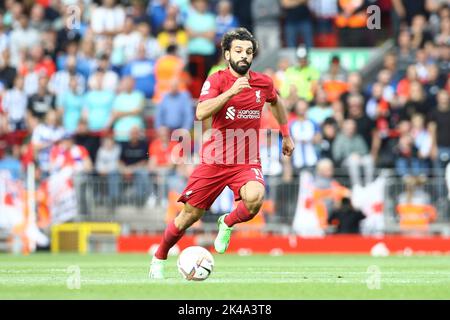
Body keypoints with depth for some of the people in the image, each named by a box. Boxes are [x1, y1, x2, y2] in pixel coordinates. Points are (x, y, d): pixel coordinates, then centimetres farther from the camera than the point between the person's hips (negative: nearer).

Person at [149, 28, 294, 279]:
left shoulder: (263, 83, 4)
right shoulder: (217, 80, -7)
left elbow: (276, 102, 28)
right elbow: (201, 113, -25)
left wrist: (286, 136, 31)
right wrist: (231, 91, -32)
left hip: (247, 162, 2)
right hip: (214, 161, -2)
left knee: (254, 198, -31)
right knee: (190, 216, 4)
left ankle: (228, 224, 2)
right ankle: (159, 259, 28)